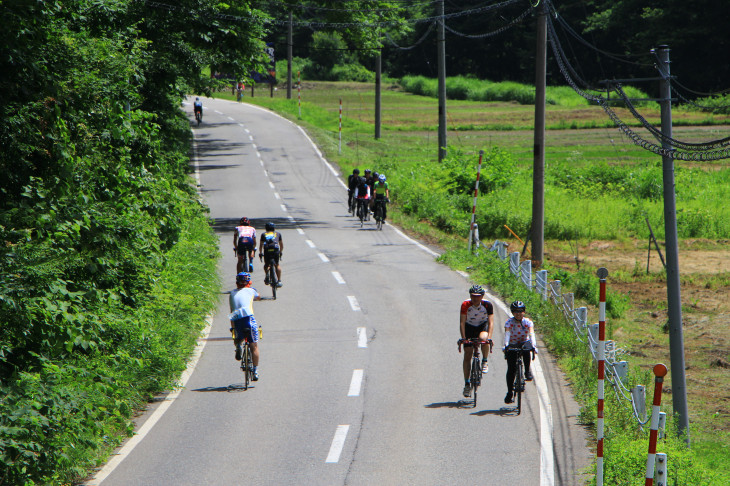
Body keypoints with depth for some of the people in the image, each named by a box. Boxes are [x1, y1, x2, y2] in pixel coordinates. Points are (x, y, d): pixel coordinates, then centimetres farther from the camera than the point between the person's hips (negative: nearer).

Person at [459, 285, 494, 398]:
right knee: (467, 355, -6)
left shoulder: (487, 305, -23)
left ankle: (485, 362, -13)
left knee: (483, 338, -37)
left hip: (483, 326, -1)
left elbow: (491, 322, -25)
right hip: (469, 327, 1)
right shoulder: (465, 305, -24)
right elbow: (462, 322, -24)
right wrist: (463, 338, -33)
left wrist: (489, 337, -38)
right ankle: (467, 383, 2)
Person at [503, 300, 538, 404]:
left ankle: (527, 371, -20)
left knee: (527, 347, -36)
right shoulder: (509, 322, -15)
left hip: (524, 343, 0)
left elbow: (531, 334, -28)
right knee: (511, 369, -12)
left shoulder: (528, 322, -13)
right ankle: (510, 393, -1)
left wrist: (533, 345, -46)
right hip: (512, 346, 0)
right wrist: (506, 345, -49)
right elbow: (507, 333, -31)